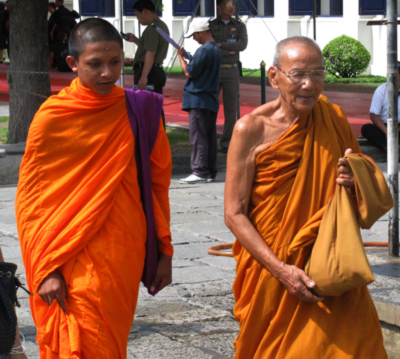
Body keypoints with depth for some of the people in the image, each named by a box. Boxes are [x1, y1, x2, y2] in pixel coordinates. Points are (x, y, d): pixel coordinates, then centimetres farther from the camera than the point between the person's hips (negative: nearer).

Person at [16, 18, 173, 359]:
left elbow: (158, 182, 11)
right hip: (74, 264, -3)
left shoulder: (140, 111, 3)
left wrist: (164, 251, 9)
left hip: (125, 256, 3)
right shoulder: (52, 118, -5)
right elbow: (30, 201, -2)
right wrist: (45, 270, -8)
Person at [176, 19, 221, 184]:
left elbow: (189, 72, -16)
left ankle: (200, 172, -10)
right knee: (210, 137, 10)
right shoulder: (216, 49, 14)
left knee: (198, 137, -8)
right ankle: (210, 172, 13)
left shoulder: (204, 50, -17)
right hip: (212, 100, 9)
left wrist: (180, 56, -3)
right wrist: (189, 58, 15)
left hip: (198, 99, -9)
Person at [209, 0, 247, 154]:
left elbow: (243, 45, -13)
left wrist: (221, 45, -19)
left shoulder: (239, 26, 5)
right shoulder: (210, 26, 1)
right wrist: (229, 51, -14)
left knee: (231, 108, -1)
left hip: (232, 72, 1)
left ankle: (226, 143, 5)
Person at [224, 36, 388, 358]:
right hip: (271, 273, -3)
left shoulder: (334, 121, 4)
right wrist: (281, 270, -18)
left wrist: (356, 183, -9)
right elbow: (234, 214, -10)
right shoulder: (251, 130, -9)